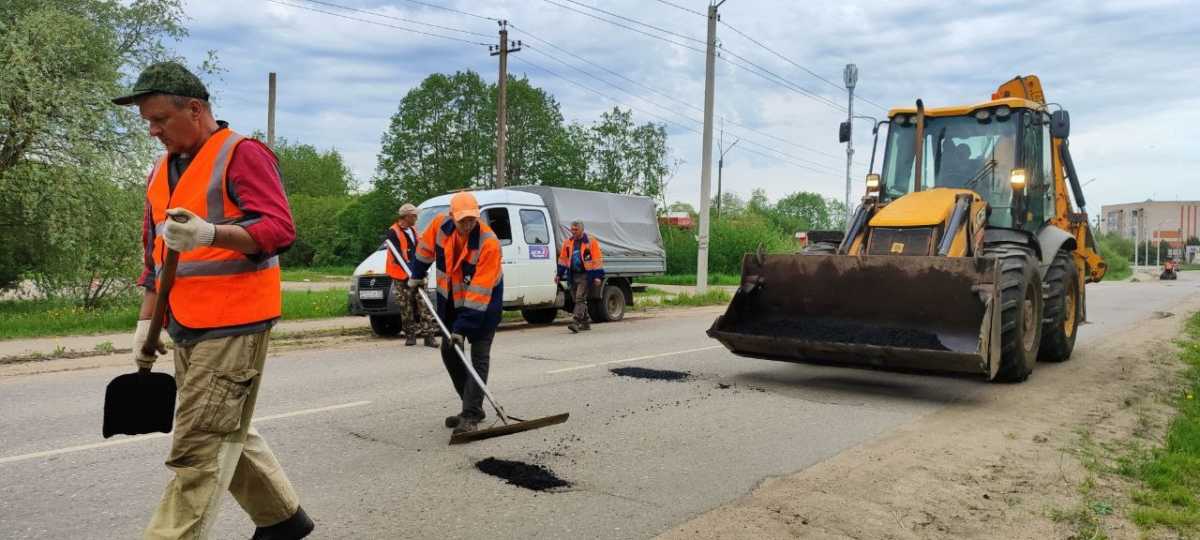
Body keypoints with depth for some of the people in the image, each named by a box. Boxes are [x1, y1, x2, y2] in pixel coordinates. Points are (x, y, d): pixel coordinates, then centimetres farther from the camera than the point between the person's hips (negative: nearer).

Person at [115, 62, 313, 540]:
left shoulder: (242, 154, -9)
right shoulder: (162, 171, 17)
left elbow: (279, 228, -19)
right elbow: (153, 253, 23)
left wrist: (210, 233, -34)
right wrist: (146, 322, 19)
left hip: (232, 324, -9)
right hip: (186, 327, 9)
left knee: (199, 445, -7)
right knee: (226, 432, 16)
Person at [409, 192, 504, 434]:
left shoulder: (489, 243, -31)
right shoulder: (441, 224, -15)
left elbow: (479, 292, -31)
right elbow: (426, 246, 9)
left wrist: (462, 327, -30)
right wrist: (417, 275, 20)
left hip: (483, 303, -6)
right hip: (451, 299, 6)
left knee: (479, 357, -9)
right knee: (449, 352, 10)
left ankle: (471, 416, -8)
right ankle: (472, 406, 21)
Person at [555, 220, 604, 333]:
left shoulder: (591, 242, -6)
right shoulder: (568, 242, 10)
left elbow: (597, 260, -7)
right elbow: (563, 259, 16)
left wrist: (598, 276, -12)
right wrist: (559, 274, 12)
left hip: (585, 276, -6)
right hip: (573, 276, 6)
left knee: (580, 299, -13)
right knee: (578, 300, 11)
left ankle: (576, 323, -18)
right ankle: (585, 323, 21)